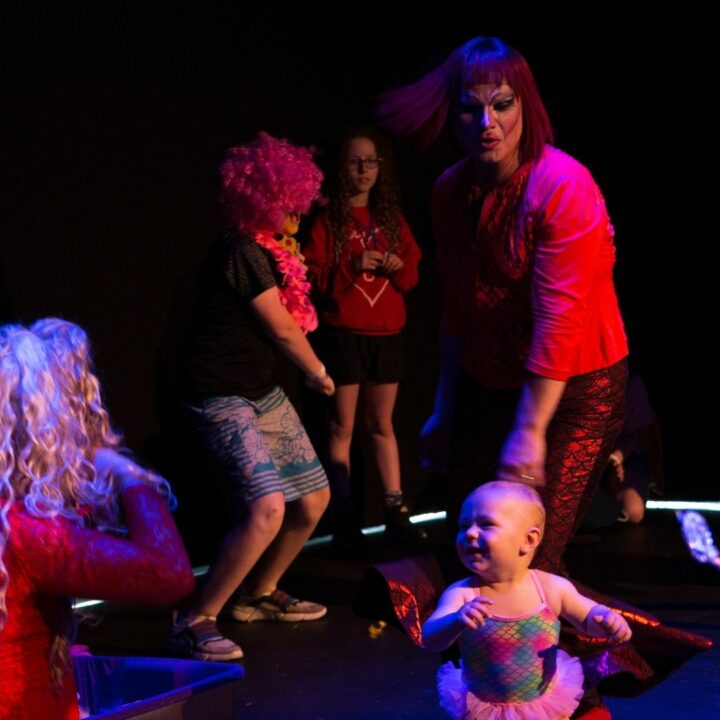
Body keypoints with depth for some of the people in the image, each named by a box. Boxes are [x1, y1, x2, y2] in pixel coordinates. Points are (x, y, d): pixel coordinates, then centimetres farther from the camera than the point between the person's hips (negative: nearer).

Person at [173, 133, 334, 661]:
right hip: (222, 396, -10)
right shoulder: (243, 254, -20)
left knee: (313, 500, 12)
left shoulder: (268, 251, 11)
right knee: (267, 508, -25)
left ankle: (258, 595, 31)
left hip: (263, 391, 10)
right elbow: (283, 329, -12)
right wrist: (319, 373, 3)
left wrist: (289, 255, 11)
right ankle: (196, 622, -15)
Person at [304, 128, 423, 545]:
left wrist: (399, 267, -9)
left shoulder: (392, 219, 11)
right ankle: (345, 518, 2)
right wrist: (352, 267, -20)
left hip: (386, 334, 4)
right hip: (343, 334, -4)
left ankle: (396, 512, 13)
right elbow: (313, 278, -7)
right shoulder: (328, 221, -3)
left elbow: (412, 274, 13)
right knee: (343, 427, -1)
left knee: (382, 425, 11)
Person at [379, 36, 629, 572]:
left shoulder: (564, 187, -21)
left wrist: (529, 431, -24)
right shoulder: (451, 191, 1)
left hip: (573, 388, -6)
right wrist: (445, 409, 14)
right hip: (488, 383, 6)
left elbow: (558, 320, -24)